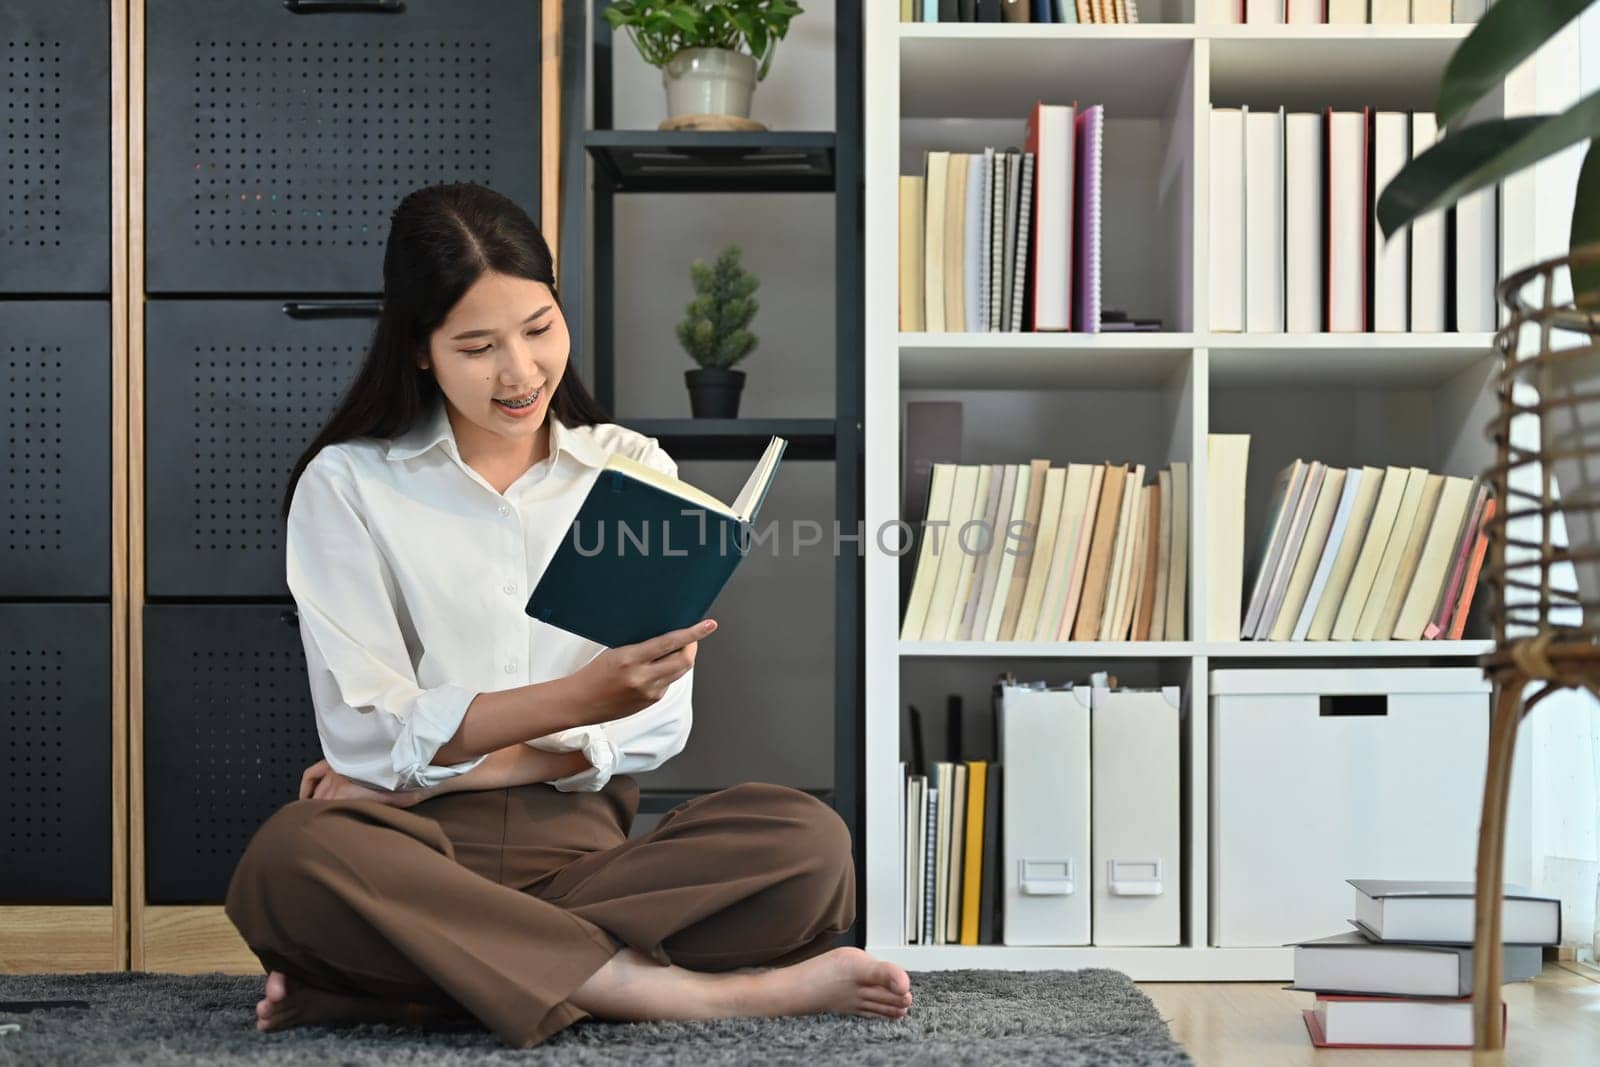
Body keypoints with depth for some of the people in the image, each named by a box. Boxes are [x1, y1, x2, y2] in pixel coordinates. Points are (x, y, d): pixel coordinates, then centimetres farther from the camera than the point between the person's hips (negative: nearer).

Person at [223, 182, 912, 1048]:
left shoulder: (633, 469, 10)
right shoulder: (347, 485, 4)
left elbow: (660, 722, 1)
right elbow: (365, 736, -7)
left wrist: (444, 768, -10)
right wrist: (579, 698, -22)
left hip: (580, 836, 2)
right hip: (421, 849, -2)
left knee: (806, 841, -25)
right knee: (290, 861, -35)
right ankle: (688, 992, -29)